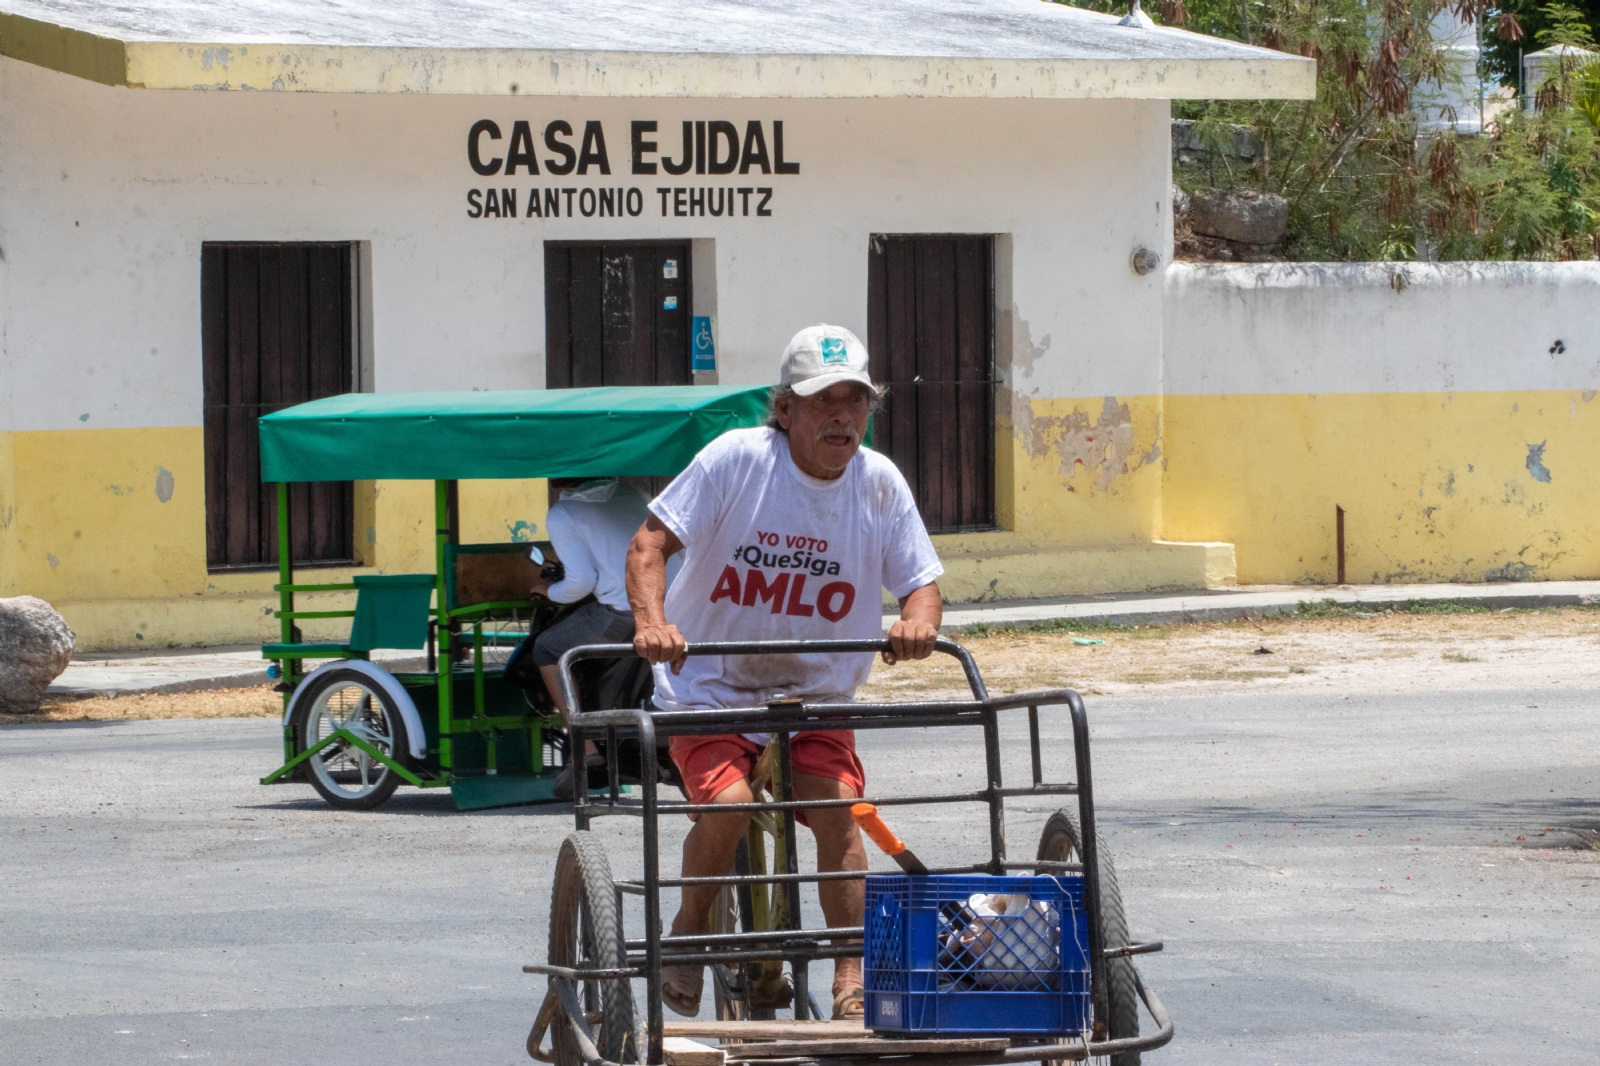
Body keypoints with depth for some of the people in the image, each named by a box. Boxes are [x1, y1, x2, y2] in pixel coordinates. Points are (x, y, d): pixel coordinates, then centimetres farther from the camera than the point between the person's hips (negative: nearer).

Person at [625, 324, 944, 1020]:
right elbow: (650, 545, -12)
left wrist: (918, 621, -23)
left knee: (837, 809, -21)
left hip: (816, 695, 3)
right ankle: (690, 927, 3)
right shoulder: (737, 459, -13)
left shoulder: (879, 482, -3)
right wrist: (651, 621, -30)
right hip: (709, 686, -3)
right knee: (728, 804, -26)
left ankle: (853, 980, -12)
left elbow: (920, 582, 1)